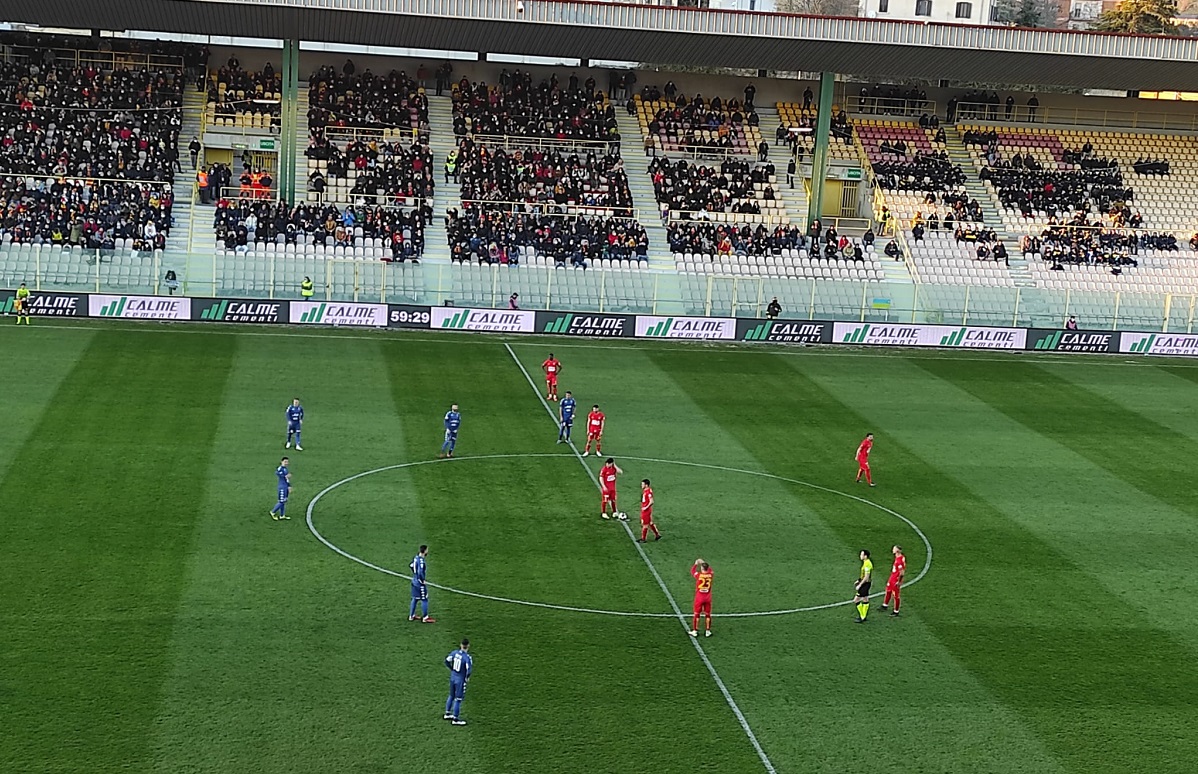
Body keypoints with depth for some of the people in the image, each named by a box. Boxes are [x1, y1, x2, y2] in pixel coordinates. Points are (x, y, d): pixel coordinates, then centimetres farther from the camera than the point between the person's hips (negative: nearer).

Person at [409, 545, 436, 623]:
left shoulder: (416, 557, 2)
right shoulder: (421, 561, -26)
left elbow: (411, 565, 18)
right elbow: (420, 573, -30)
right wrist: (423, 581, -16)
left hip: (414, 581, 9)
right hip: (420, 583, -9)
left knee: (415, 599, 19)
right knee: (424, 600, 2)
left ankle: (411, 616, 28)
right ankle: (425, 618, 8)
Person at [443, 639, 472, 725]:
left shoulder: (454, 652, -5)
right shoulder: (467, 657, -23)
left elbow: (447, 661, 2)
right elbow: (469, 669, -30)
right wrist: (467, 677, -10)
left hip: (452, 677, 7)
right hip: (460, 680, -7)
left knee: (451, 696, 24)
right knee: (458, 699, 5)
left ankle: (447, 714, 39)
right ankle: (455, 719, 13)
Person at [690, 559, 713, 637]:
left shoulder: (698, 575, -15)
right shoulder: (710, 575, -7)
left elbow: (692, 571, 7)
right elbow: (710, 570, 18)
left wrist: (696, 564, 21)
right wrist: (704, 563, 25)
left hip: (699, 598, -2)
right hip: (708, 598, 2)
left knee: (697, 614, 8)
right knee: (708, 614, 11)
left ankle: (695, 631, 14)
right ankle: (708, 631, 16)